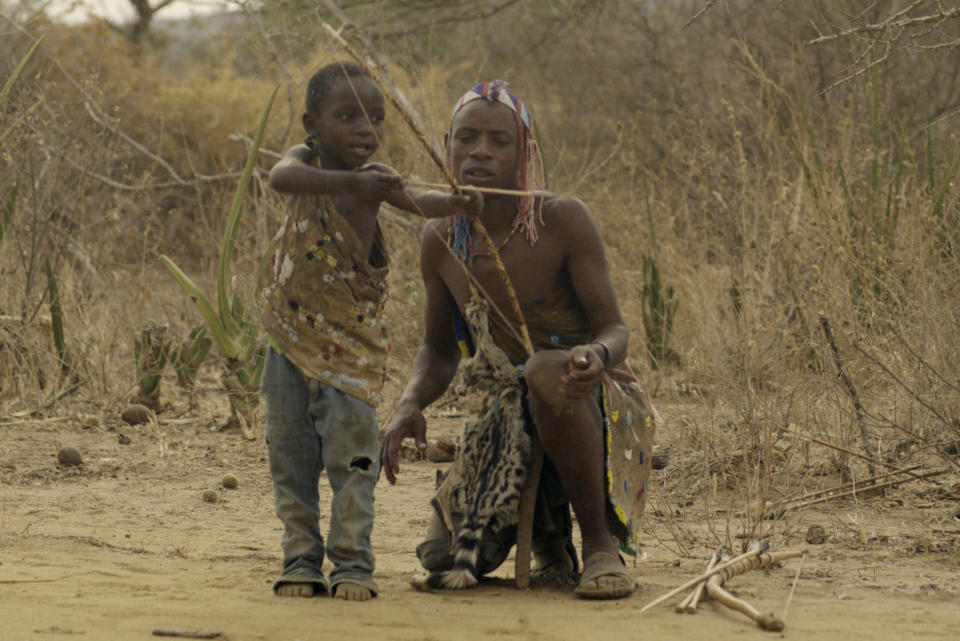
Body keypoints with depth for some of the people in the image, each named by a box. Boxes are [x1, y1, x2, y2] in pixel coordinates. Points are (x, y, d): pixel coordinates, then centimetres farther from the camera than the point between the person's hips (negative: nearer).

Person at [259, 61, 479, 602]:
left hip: (351, 341, -1)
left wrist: (456, 202, -49)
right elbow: (281, 177, -32)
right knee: (292, 457, 5)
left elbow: (419, 202, -26)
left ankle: (353, 563, -2)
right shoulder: (306, 162, -8)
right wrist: (349, 182, -48)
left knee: (352, 451, -8)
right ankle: (302, 560, 14)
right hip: (291, 333, 1)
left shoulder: (376, 181, -7)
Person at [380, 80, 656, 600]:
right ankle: (546, 532, 22)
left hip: (596, 413, -4)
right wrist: (409, 405, -12)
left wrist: (597, 355, -40)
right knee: (447, 561, -13)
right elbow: (438, 351, 10)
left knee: (547, 370, -40)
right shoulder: (441, 242, -2)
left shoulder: (563, 221, -16)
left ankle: (600, 539, -21)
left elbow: (615, 330, -15)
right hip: (509, 419, 4)